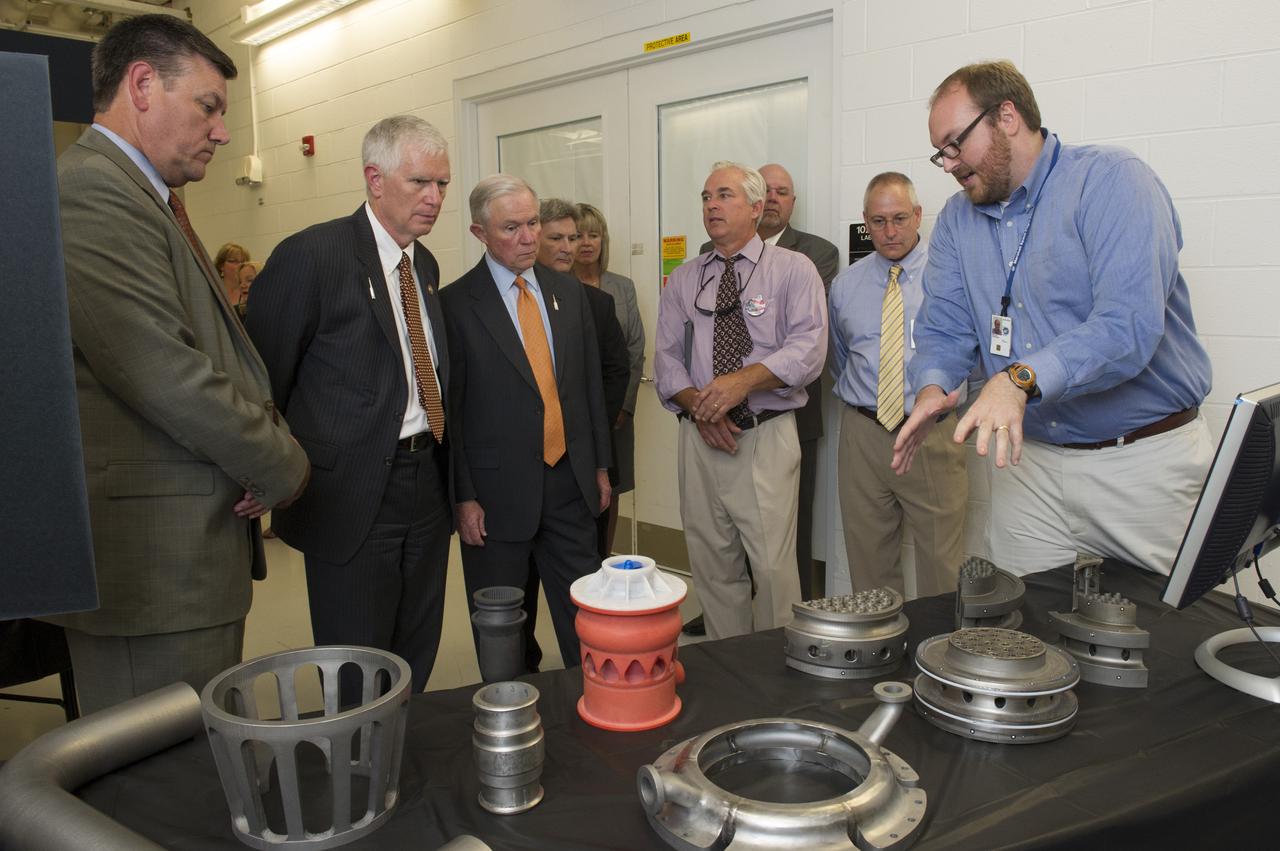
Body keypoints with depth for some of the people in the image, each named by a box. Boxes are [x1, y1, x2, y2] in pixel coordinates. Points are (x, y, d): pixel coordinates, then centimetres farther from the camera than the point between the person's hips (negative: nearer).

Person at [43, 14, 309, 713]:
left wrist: (266, 449, 1)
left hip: (190, 550, 10)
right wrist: (284, 468, -9)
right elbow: (167, 377, -22)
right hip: (153, 565, -10)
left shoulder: (145, 199, 17)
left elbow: (213, 355, 18)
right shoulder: (91, 191, -15)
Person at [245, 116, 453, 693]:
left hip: (426, 488, 7)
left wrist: (444, 471, 13)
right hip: (353, 494, -7)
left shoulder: (426, 265, 11)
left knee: (417, 662, 17)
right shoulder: (310, 255, -12)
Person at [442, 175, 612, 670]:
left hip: (571, 480, 4)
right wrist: (462, 497, -10)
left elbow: (591, 383, 12)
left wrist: (600, 464, 11)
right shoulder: (455, 304, -8)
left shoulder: (568, 292, 7)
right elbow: (449, 407, -8)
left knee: (584, 612, 14)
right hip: (498, 489, -4)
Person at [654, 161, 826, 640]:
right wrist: (698, 404, -8)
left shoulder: (793, 270, 2)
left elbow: (808, 349, -10)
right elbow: (666, 357, 10)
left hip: (766, 437, -4)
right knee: (712, 566, 10)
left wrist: (744, 380, -22)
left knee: (773, 566, -7)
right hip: (700, 437, 4)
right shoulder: (683, 280, 13)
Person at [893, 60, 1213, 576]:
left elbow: (1129, 325, -25)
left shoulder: (1112, 181, -12)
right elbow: (944, 329, 4)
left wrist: (1021, 379, -38)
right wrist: (933, 388, -18)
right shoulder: (957, 219, 7)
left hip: (1144, 461, -4)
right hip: (1029, 460, 5)